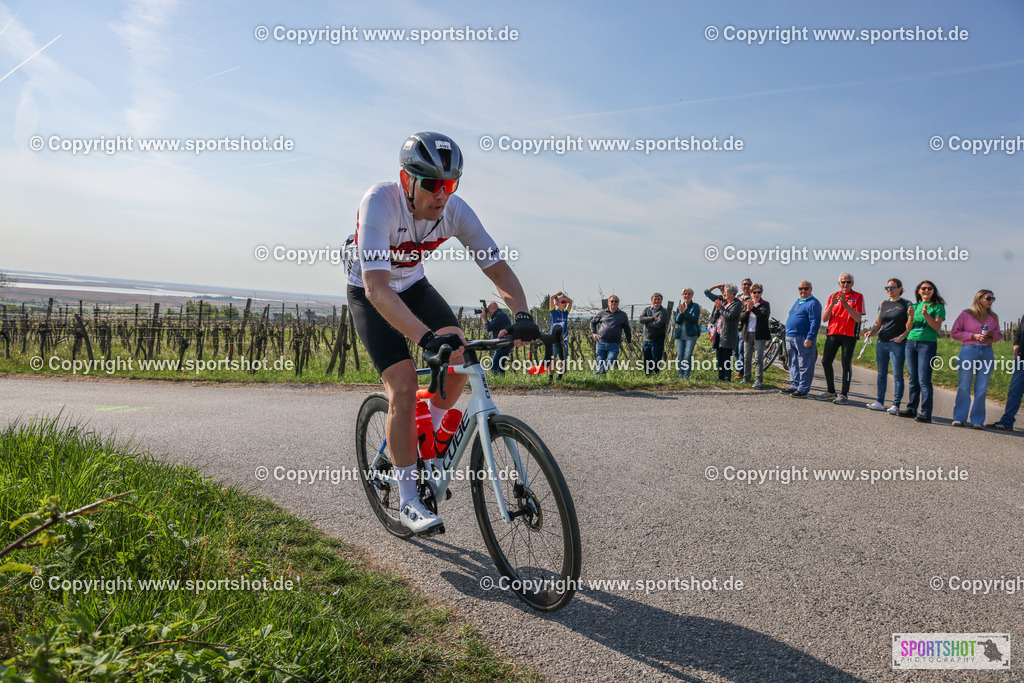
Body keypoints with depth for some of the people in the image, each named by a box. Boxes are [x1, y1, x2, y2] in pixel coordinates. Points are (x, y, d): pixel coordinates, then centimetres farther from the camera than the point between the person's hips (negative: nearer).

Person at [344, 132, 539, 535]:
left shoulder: (454, 210, -21)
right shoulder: (380, 203, -34)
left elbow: (497, 267, -19)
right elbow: (377, 288, -44)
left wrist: (521, 314, -38)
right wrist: (427, 338, -57)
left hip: (413, 285, 5)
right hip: (369, 294, -4)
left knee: (459, 354, -18)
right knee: (404, 385, -18)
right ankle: (408, 503, -7)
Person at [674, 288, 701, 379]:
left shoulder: (695, 306, 1)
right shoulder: (679, 306, 13)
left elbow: (694, 319, -13)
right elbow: (677, 321, 4)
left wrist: (684, 311, -19)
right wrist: (680, 313, -13)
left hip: (691, 335, -4)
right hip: (680, 335, 4)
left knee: (688, 356, -9)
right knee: (679, 356, 1)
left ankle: (686, 376, -4)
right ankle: (680, 376, 8)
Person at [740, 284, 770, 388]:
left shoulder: (765, 304, 2)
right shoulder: (747, 304, 13)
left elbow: (764, 316, -15)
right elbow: (741, 318, 4)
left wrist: (753, 308, -22)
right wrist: (747, 310, -14)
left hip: (760, 335, -4)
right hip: (747, 334, 4)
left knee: (759, 358, -9)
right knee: (747, 357, 9)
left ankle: (758, 380, -7)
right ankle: (746, 378, 20)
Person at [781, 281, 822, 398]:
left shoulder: (813, 303, -7)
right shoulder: (798, 302, 21)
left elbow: (815, 322, -15)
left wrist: (809, 338, -21)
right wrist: (787, 336, 22)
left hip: (803, 339, -9)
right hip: (790, 338, 9)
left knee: (804, 366, -4)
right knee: (793, 365, 12)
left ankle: (803, 389, -1)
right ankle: (794, 386, 19)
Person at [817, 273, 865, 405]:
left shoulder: (858, 297, 2)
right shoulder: (833, 297, 13)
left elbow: (858, 318, -10)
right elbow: (824, 319, 6)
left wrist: (845, 304, -18)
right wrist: (832, 305, -9)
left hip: (849, 335, -4)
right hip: (833, 333, 4)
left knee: (846, 364, -4)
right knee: (826, 361, 1)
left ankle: (844, 395, 3)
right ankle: (830, 392, 15)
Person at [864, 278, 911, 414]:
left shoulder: (906, 304, 1)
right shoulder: (883, 304, 15)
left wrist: (902, 337, -15)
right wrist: (871, 332, -2)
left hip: (897, 344, -5)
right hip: (881, 342, 5)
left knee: (897, 375, -3)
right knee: (881, 373, 9)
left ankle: (896, 405, 0)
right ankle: (880, 402, 15)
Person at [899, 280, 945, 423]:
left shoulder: (938, 306, 2)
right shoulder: (915, 306, 16)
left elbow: (937, 326, -8)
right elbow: (908, 328, 11)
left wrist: (926, 314, -21)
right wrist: (911, 316, -7)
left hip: (927, 343, -5)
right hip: (911, 343, 5)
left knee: (924, 380, -9)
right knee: (913, 379, 8)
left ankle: (926, 413, -7)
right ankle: (911, 409, 14)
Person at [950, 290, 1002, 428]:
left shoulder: (993, 317, 16)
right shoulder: (966, 314, 4)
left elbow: (999, 335, 24)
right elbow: (954, 333, 2)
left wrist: (993, 334, 1)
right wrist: (973, 336, -9)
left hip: (987, 352, 4)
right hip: (968, 350, -4)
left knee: (982, 388, 1)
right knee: (964, 387, -3)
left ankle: (977, 420, 6)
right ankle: (959, 418, 5)